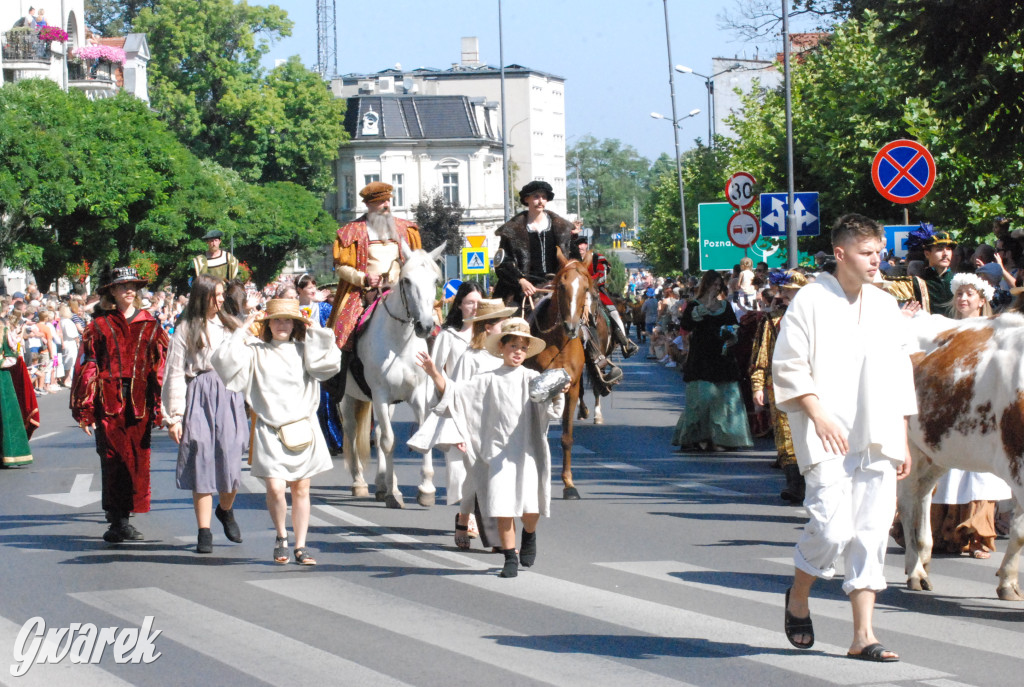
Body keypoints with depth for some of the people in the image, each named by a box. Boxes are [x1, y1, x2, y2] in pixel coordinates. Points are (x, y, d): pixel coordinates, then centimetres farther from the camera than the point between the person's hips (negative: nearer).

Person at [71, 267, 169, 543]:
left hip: (139, 404, 1)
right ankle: (117, 519, 1)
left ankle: (123, 519, 9)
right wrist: (85, 410, -1)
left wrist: (161, 407, 1)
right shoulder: (99, 326, 6)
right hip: (108, 403, -1)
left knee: (138, 460, -1)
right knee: (113, 460, -4)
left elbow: (161, 367, 8)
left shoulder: (150, 326, 10)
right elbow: (87, 367, 5)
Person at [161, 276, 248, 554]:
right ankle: (204, 532, 1)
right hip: (199, 397, -3)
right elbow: (175, 375, 0)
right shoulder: (186, 330, 3)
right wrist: (174, 417, -5)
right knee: (201, 463, -3)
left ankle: (225, 510, 27)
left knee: (230, 462, -3)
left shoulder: (231, 325, 14)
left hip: (230, 398, 3)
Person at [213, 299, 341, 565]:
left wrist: (312, 331, -2)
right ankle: (281, 535, 10)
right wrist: (242, 330, -5)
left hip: (303, 430, 2)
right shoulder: (256, 351, 4)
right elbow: (223, 361, -8)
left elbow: (329, 361, -8)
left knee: (301, 489, 5)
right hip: (271, 431, -2)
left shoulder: (304, 351, 9)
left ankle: (300, 546, 15)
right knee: (275, 487, -14)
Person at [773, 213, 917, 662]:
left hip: (877, 440, 5)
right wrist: (818, 415, -16)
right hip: (827, 440, -5)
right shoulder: (810, 301, -2)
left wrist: (903, 441, 15)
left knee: (872, 532, 1)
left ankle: (863, 635, 5)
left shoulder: (886, 308, 15)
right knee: (833, 528, -15)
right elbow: (788, 368, -5)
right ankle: (798, 596, 14)